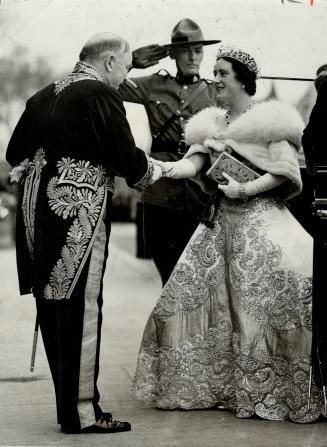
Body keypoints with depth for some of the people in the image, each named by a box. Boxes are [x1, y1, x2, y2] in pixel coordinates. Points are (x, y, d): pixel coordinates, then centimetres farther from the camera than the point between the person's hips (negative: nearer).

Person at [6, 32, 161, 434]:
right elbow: (125, 158, -12)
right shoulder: (100, 95, -8)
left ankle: (68, 403, 21)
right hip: (78, 217, -8)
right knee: (80, 311, -4)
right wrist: (155, 171, 7)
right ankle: (81, 412, 0)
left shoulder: (43, 96, 14)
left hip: (37, 213, 8)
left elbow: (15, 153, 18)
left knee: (51, 309, 11)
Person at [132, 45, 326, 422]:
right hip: (221, 221, 7)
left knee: (261, 306, -9)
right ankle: (218, 387, 15)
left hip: (259, 218, -7)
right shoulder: (212, 125, 15)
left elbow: (286, 169, -9)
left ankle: (267, 394, 3)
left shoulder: (267, 120, -4)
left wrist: (246, 189, -17)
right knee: (193, 300, 4)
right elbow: (191, 165, 3)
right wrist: (157, 166, -14)